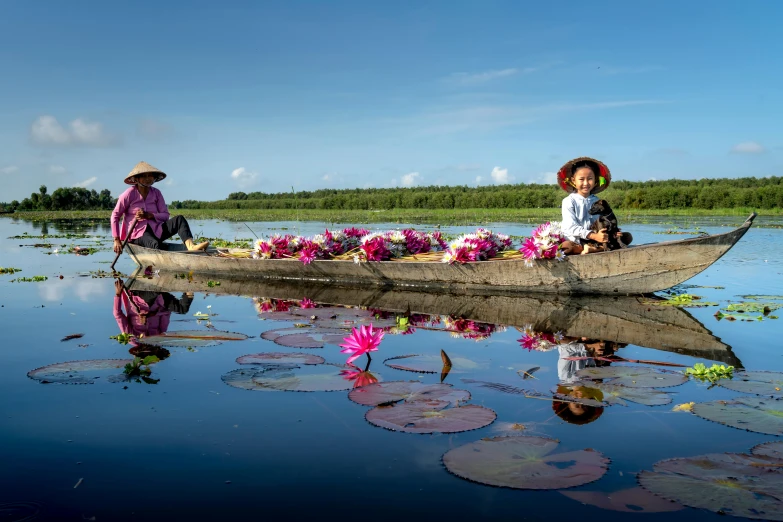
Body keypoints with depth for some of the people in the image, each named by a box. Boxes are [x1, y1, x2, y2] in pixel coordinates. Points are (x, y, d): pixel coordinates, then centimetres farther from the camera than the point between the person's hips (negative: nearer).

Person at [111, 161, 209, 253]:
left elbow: (165, 216, 4)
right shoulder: (129, 194, -4)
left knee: (179, 219, -20)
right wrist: (116, 240, -8)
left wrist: (149, 215, -16)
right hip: (138, 233, -4)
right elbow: (115, 215, -1)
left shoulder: (156, 193, 8)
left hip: (156, 229, 5)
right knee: (156, 244, -37)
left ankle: (191, 246, -46)